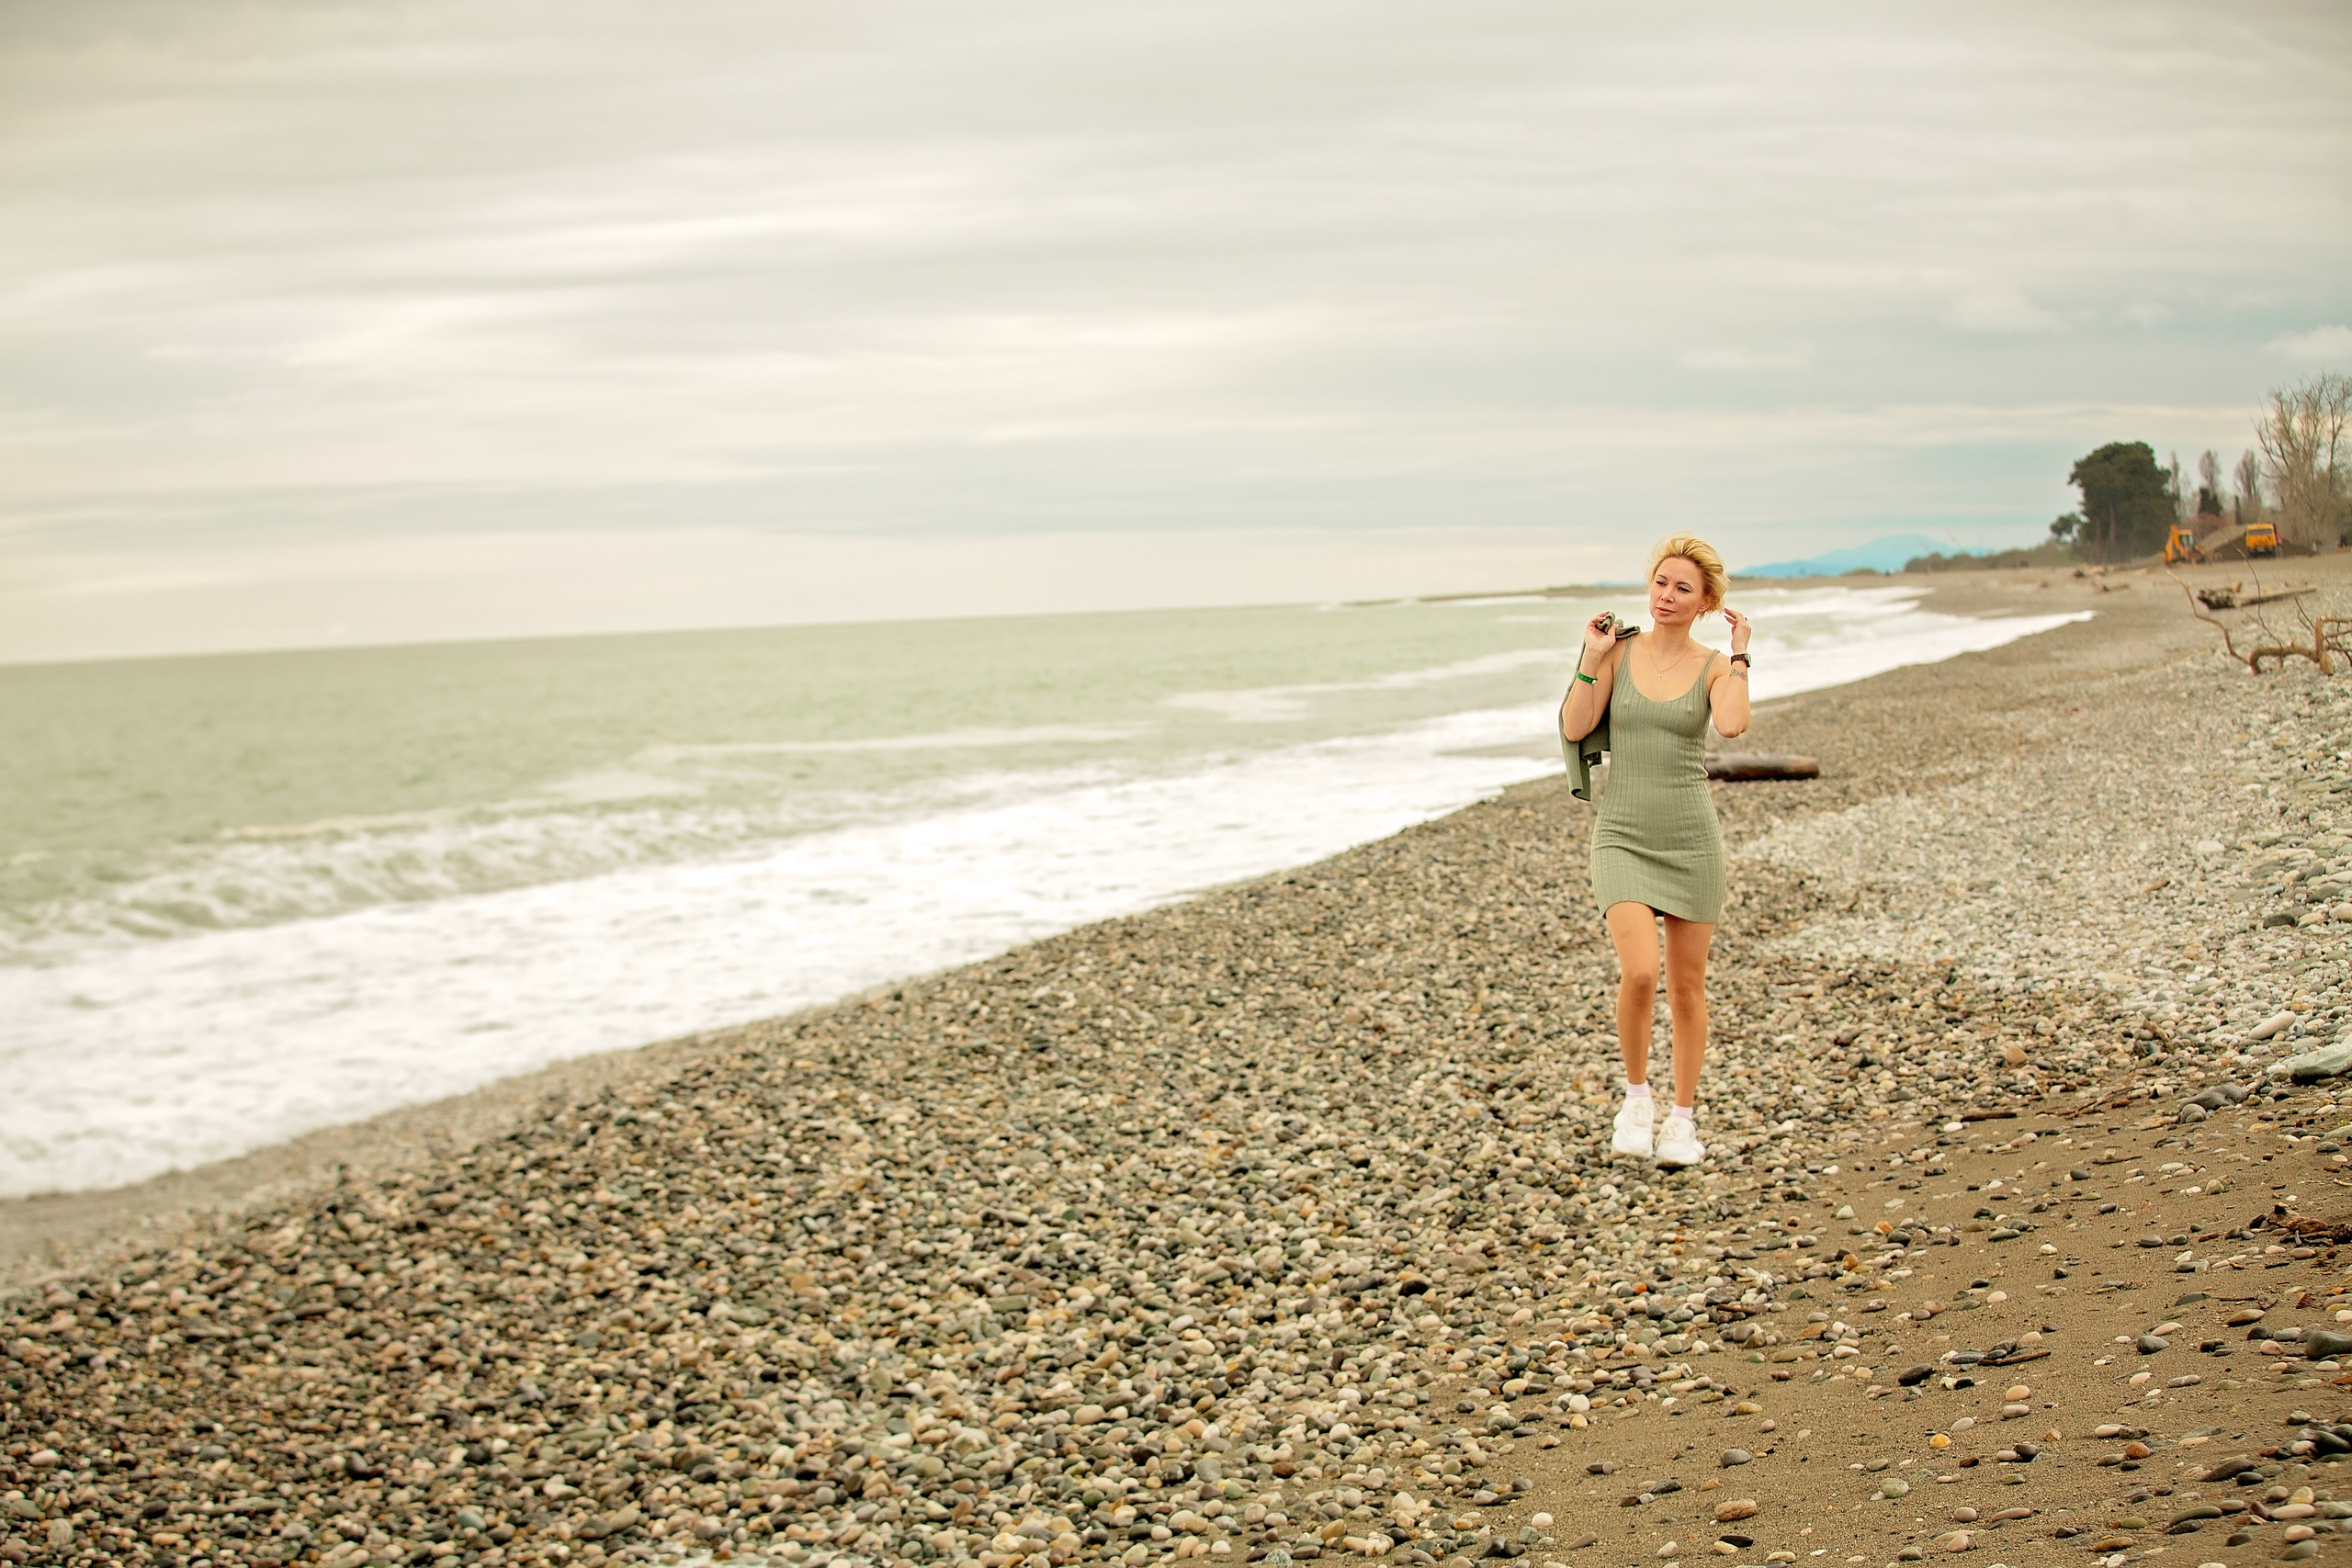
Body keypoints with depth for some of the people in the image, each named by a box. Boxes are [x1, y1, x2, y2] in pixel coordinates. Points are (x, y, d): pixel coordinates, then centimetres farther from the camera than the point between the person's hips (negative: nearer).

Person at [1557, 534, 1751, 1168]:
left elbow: (1731, 725, -22)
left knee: (1687, 985, 8)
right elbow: (1575, 728, -6)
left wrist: (1740, 655, -13)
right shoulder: (1619, 651, 2)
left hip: (1691, 839, 1)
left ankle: (1684, 1119, 22)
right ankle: (1637, 1094, 5)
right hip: (1623, 837, -1)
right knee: (1639, 972, -19)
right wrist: (1591, 658, -8)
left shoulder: (1713, 666, -1)